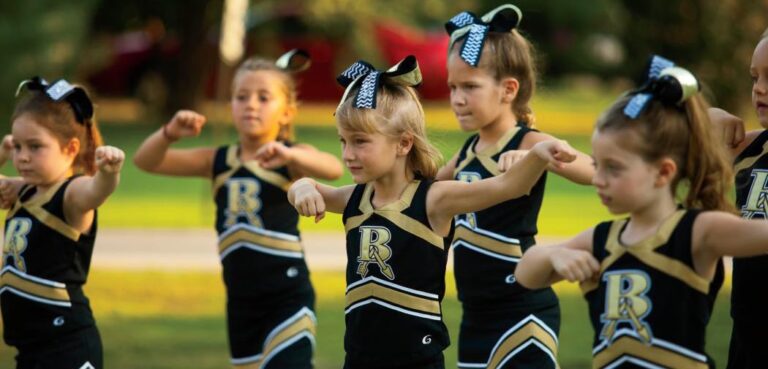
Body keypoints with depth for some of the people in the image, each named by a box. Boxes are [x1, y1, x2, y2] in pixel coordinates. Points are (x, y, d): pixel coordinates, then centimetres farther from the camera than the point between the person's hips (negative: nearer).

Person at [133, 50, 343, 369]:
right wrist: (169, 134, -21)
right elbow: (146, 161, 0)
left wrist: (288, 155, -46)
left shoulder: (292, 158, -5)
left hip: (288, 298, -5)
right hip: (241, 303, 6)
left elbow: (333, 169, -27)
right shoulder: (217, 161, 7)